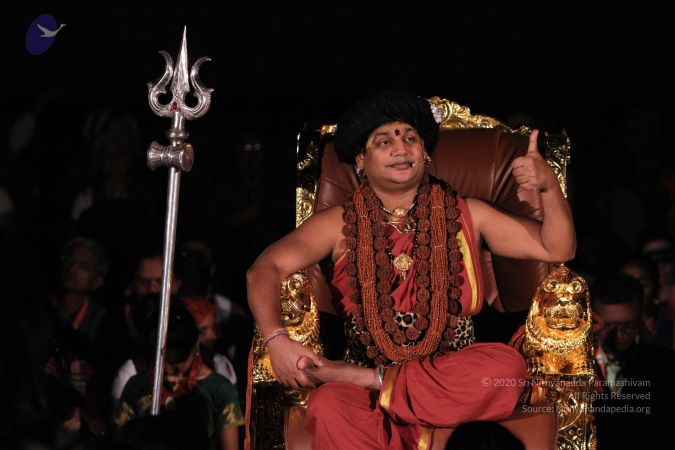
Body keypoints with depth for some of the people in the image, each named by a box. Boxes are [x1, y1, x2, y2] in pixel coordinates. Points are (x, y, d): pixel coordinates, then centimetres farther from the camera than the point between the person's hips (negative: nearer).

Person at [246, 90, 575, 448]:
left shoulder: (463, 215, 13)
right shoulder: (342, 225, 9)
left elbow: (556, 250, 10)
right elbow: (266, 268, -2)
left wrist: (548, 186, -10)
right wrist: (276, 340, -21)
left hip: (451, 376, 3)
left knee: (507, 365, -32)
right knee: (329, 409, -39)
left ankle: (367, 379, -21)